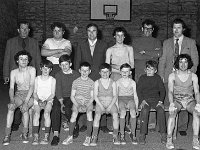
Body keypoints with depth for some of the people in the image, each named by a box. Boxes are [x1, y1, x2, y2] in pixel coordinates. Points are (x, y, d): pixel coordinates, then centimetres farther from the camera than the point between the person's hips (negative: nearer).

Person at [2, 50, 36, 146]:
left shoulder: (31, 70, -3)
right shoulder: (13, 72, 6)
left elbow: (32, 86, -12)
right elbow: (11, 88, -1)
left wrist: (26, 101, -24)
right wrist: (12, 100, -22)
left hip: (30, 95, -2)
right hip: (19, 94, 2)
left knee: (24, 107, -33)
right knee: (11, 106, -30)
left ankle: (25, 133, -19)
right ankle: (7, 135, -30)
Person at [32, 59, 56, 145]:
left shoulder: (52, 80, 6)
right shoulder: (37, 79, 10)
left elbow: (52, 94, 0)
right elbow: (35, 93, 6)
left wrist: (45, 101, -15)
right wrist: (38, 100, -13)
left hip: (48, 100, -1)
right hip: (38, 100, 1)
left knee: (46, 113, -30)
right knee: (36, 113, -28)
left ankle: (46, 136, -27)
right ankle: (35, 137, -28)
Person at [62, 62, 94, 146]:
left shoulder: (91, 82, 4)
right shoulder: (75, 82, 4)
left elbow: (92, 97, 2)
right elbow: (72, 96, 2)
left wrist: (86, 105, -14)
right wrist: (77, 105, -13)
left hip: (88, 102, 0)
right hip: (77, 101, 0)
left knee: (89, 113, -30)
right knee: (74, 113, -29)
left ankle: (88, 137, -21)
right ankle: (70, 137, -19)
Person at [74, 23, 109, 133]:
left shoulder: (103, 45, 10)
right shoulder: (81, 45, 11)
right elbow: (77, 62, 10)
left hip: (100, 77, 0)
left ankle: (103, 124, 6)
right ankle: (84, 124, 8)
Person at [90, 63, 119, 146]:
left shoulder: (113, 83, 7)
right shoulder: (97, 83, 5)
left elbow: (115, 96, 2)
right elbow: (95, 96, 0)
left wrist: (110, 106, -12)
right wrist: (101, 106, -12)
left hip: (111, 102, 0)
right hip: (100, 102, 0)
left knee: (115, 114, -28)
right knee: (97, 115, -30)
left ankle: (115, 137, -18)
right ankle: (94, 137, -25)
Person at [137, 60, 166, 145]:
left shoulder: (157, 78, 12)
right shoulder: (142, 78, 9)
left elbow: (162, 90, 10)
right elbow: (138, 90, 5)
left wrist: (160, 101, -5)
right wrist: (142, 100, -10)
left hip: (156, 99, 1)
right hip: (145, 99, -1)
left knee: (161, 110, -28)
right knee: (144, 110, -31)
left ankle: (163, 134, -20)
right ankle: (142, 134, -27)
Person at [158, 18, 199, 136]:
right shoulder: (167, 43, 14)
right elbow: (162, 61, 12)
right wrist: (161, 76, 1)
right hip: (169, 77, 1)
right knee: (168, 103, -2)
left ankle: (182, 128, 9)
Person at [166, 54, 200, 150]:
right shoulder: (172, 76, 2)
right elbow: (170, 91, -6)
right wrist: (171, 103, -25)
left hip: (190, 100, 1)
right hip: (176, 100, -1)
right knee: (172, 113, -34)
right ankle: (169, 139, -29)